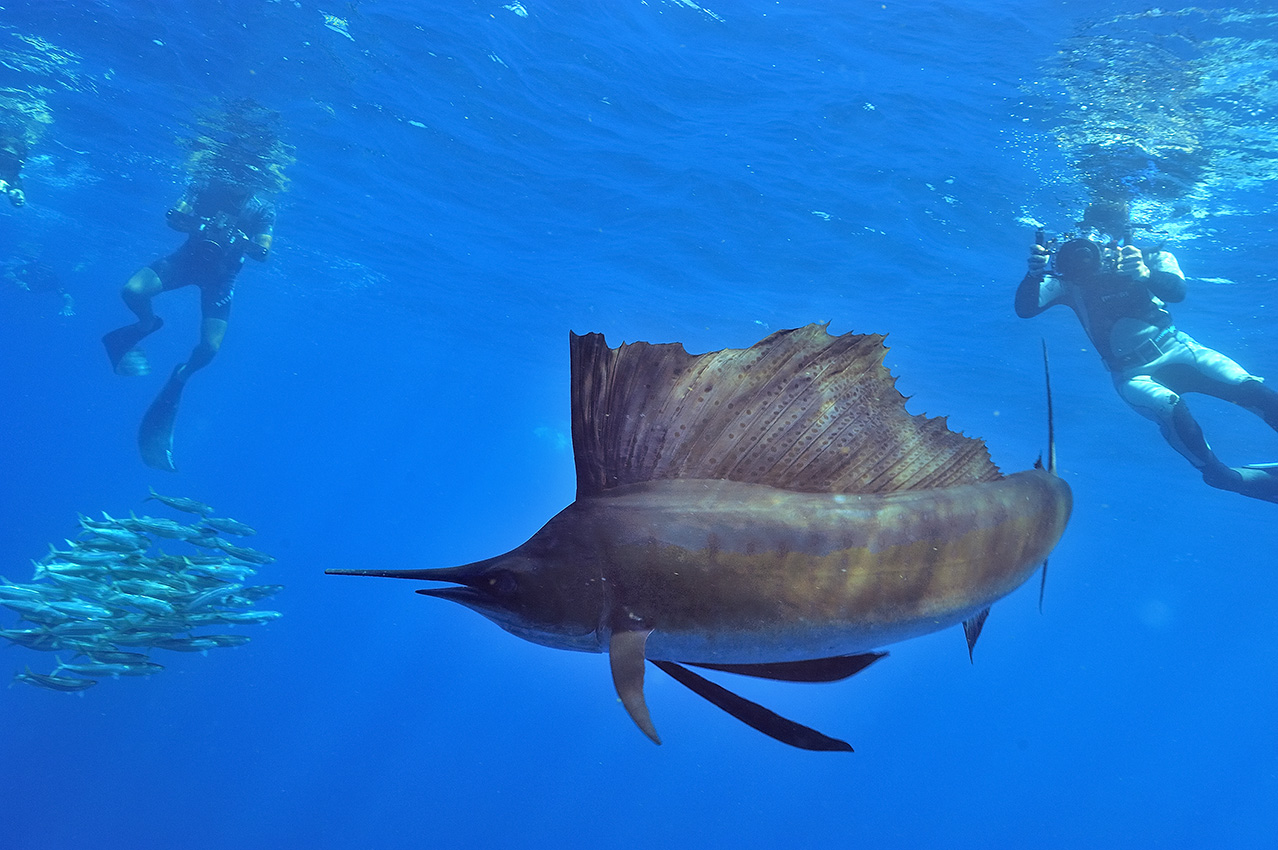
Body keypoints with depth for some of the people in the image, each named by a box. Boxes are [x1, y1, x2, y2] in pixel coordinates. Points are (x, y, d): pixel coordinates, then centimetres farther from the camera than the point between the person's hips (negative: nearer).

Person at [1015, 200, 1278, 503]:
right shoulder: (1073, 275, -4)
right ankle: (1220, 475, -15)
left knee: (1252, 389, -20)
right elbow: (1025, 308, -14)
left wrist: (1147, 275, -44)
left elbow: (1177, 291, -21)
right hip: (1131, 373, -2)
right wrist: (1034, 275, -36)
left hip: (1175, 349, 2)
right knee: (1171, 408, -33)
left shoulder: (1149, 259, -2)